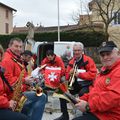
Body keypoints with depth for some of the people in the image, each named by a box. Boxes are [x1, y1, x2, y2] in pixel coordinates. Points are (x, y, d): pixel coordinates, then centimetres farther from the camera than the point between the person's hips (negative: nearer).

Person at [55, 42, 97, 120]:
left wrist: (79, 74, -21)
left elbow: (93, 74, -17)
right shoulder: (71, 62, 11)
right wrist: (69, 73, -10)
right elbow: (67, 77, 15)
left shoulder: (88, 60, -7)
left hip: (86, 84, -6)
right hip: (74, 84, 6)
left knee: (82, 94, -36)